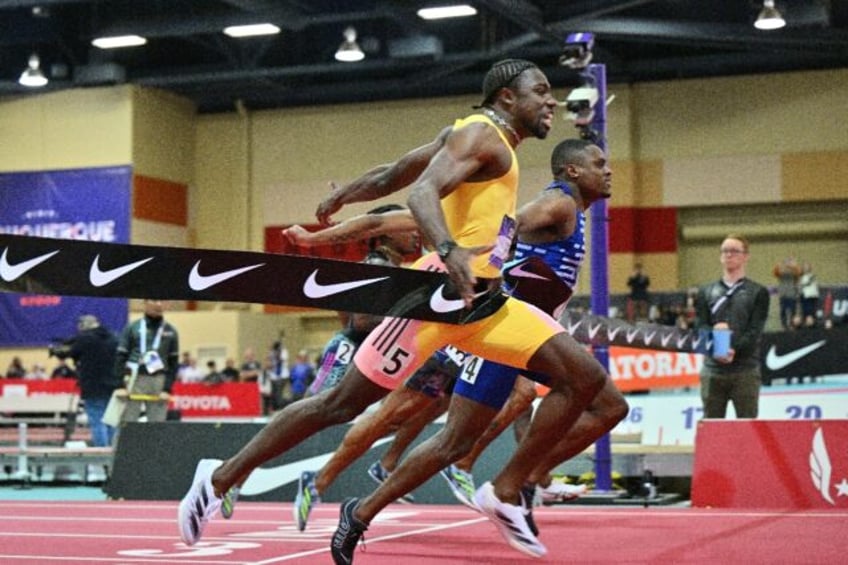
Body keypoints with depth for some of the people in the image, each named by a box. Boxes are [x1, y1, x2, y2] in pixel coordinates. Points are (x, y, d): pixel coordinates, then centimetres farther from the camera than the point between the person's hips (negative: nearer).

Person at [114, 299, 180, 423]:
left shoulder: (170, 332, 9)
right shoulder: (132, 328, 3)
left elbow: (174, 362, 8)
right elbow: (120, 357, 1)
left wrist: (167, 389, -2)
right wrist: (121, 385, -8)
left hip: (159, 383, 2)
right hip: (133, 381, -2)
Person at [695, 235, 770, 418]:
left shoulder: (758, 292, 6)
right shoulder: (706, 292, 15)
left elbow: (755, 331, -5)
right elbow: (701, 326, 5)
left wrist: (734, 350, -20)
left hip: (745, 371, -2)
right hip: (712, 370, 2)